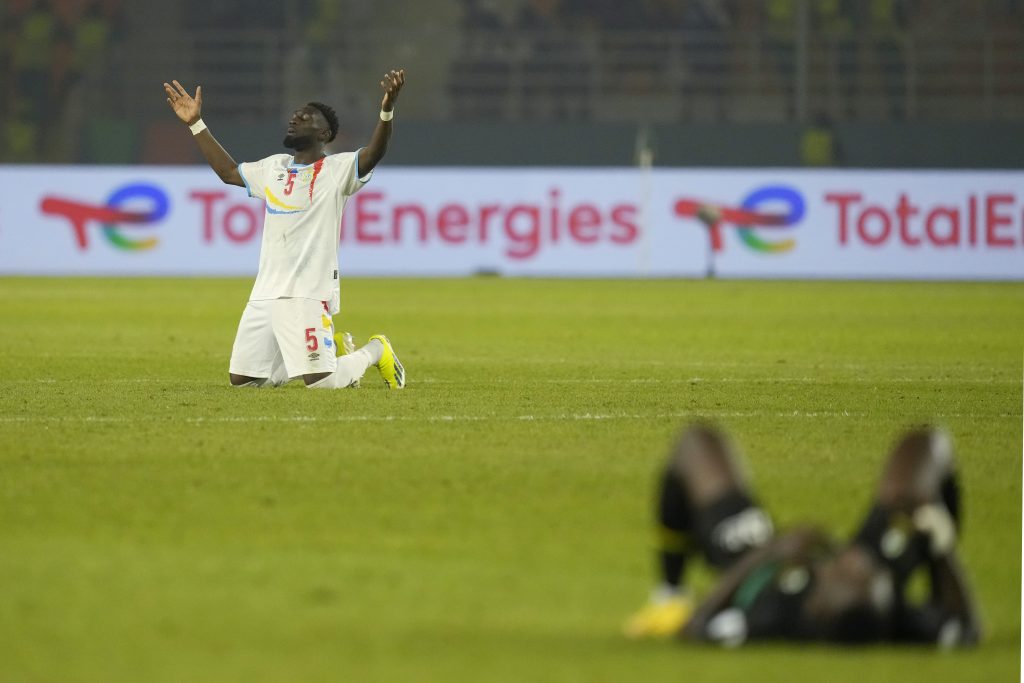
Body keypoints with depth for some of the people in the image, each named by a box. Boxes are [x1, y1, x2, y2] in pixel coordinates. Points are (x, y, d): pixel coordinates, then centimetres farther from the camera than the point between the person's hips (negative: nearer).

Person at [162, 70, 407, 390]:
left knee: (320, 382, -16)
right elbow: (228, 171, 30)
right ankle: (330, 353, 27)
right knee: (241, 379, 9)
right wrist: (195, 124, 29)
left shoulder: (337, 169, -5)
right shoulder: (274, 167, 17)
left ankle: (374, 351, 17)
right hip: (265, 292, 8)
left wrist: (387, 109, -39)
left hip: (309, 294, -8)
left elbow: (373, 154, -22)